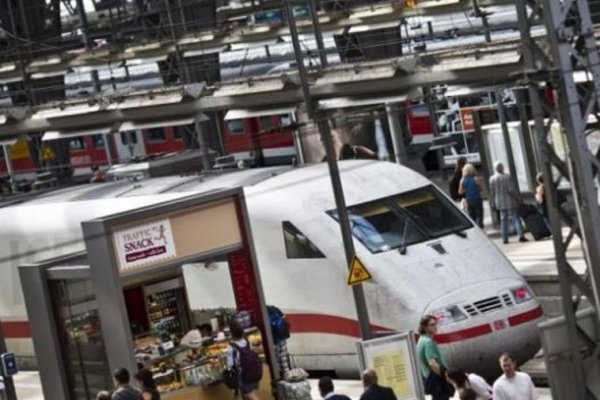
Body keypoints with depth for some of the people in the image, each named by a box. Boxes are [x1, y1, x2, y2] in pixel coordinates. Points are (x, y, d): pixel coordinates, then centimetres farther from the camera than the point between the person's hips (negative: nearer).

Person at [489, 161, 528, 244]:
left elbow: (492, 192, 2)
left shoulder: (492, 179, -2)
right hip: (510, 201, -3)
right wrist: (517, 198, -2)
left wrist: (493, 203, 12)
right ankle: (521, 235, -9)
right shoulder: (507, 177, -12)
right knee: (516, 218, 2)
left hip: (500, 203, 3)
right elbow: (511, 190, -13)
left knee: (503, 219, 10)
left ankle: (504, 238, 7)